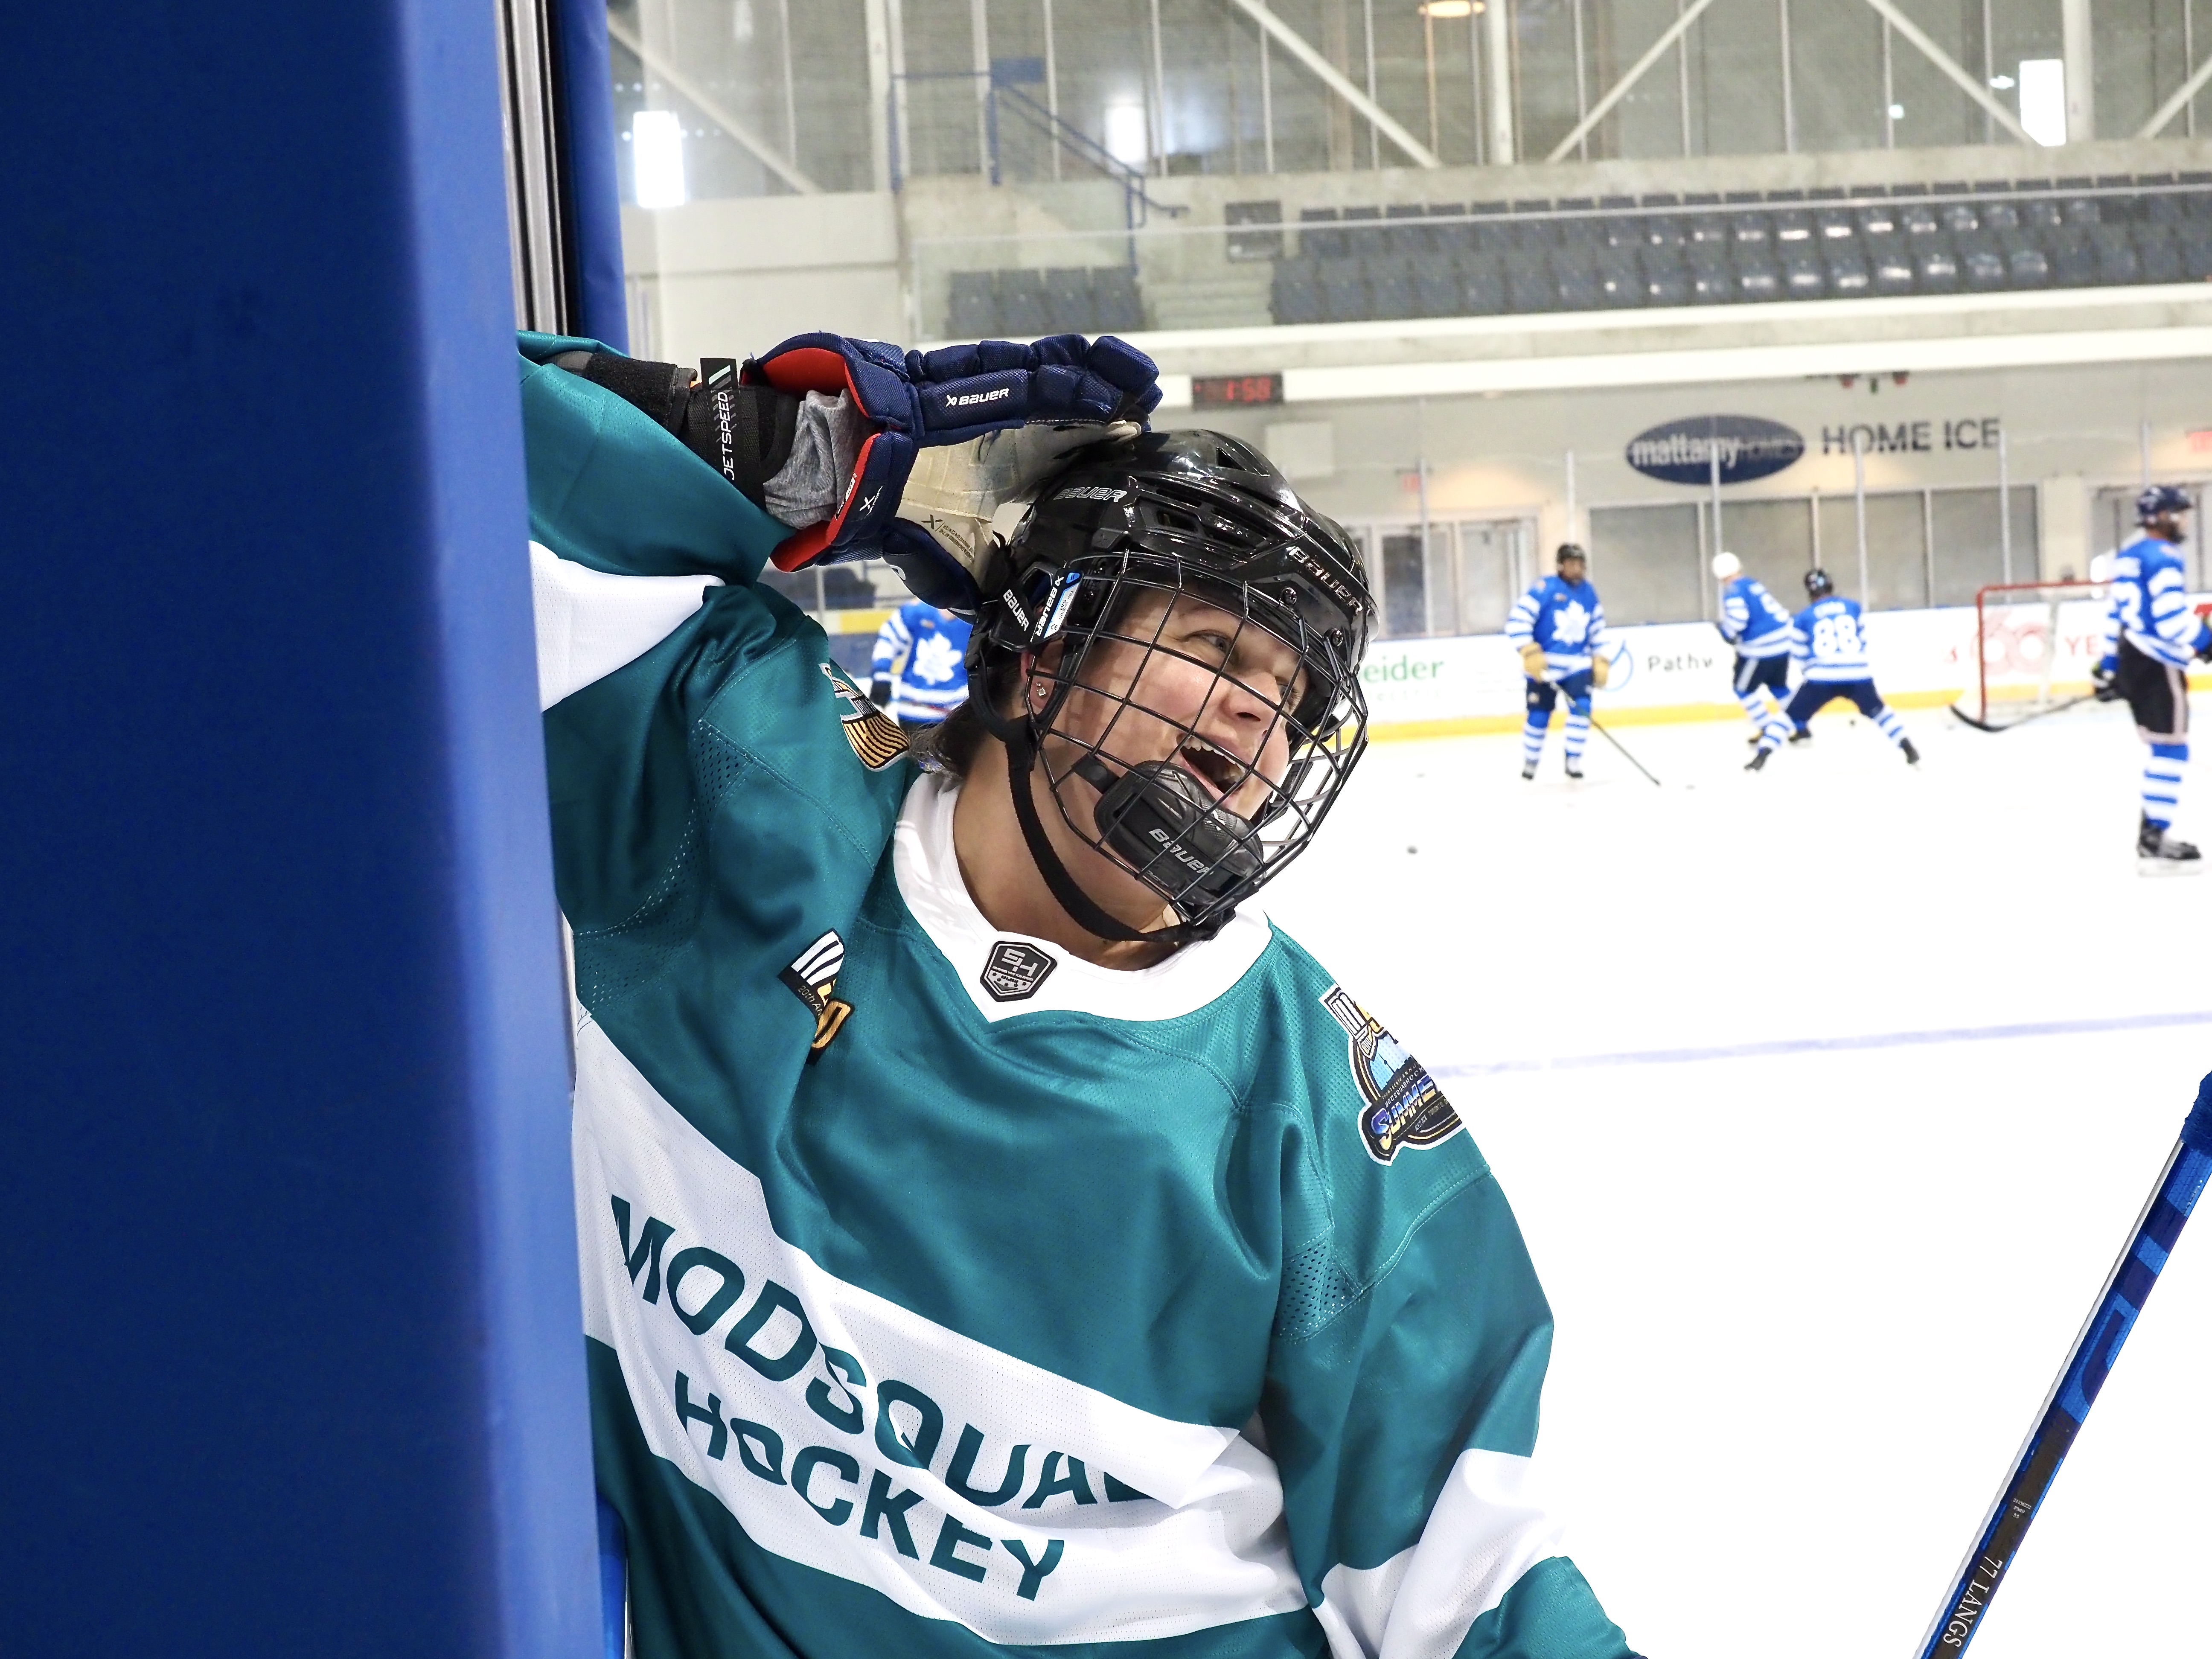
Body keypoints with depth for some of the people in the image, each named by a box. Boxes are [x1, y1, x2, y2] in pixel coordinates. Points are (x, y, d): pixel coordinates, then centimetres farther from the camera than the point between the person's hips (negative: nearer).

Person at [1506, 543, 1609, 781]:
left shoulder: (1589, 594, 6)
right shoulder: (1545, 589, -13)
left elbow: (1598, 630, 17)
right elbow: (1518, 619, -18)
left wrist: (1600, 662, 11)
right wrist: (1530, 652, -24)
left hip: (1577, 664, 4)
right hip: (1544, 665, -4)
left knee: (1582, 707, -14)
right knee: (1539, 716, 0)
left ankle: (1574, 761, -1)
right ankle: (1530, 761, 24)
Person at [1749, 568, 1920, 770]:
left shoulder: (1803, 618, 10)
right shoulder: (1853, 607, 15)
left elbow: (1799, 655, 16)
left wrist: (1810, 671, 35)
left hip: (1821, 677, -2)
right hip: (1858, 674, 2)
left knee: (1792, 715, 11)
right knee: (1878, 711, 25)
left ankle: (1762, 756, -2)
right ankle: (1909, 750, 17)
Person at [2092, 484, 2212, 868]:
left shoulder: (2128, 556, 14)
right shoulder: (2163, 557, -16)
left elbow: (2117, 614, 19)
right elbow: (2172, 620, -24)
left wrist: (2108, 668, 23)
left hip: (2133, 660, 10)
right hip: (2157, 665, -10)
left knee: (2162, 748, 17)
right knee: (2170, 749, -7)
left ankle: (2152, 835, 21)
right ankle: (2154, 842, -10)